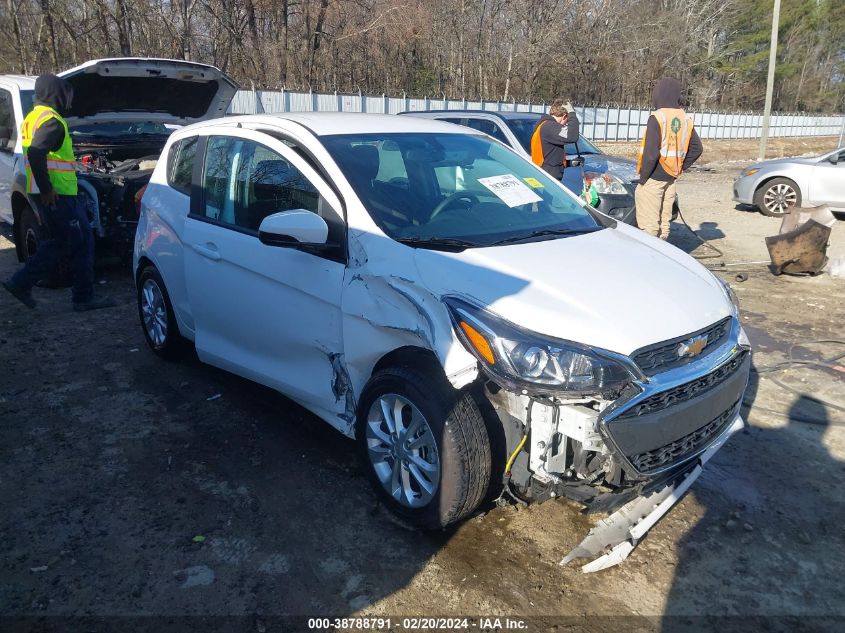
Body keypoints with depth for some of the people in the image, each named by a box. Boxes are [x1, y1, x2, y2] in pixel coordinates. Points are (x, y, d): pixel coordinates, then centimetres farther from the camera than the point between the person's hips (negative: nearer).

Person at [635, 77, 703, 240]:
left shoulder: (657, 117, -14)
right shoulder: (686, 119, 7)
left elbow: (651, 152, -19)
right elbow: (697, 149, 11)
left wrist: (643, 177, -11)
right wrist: (681, 168, 15)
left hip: (653, 178, -7)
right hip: (671, 178, 7)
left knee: (649, 222, -4)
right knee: (664, 220, 15)